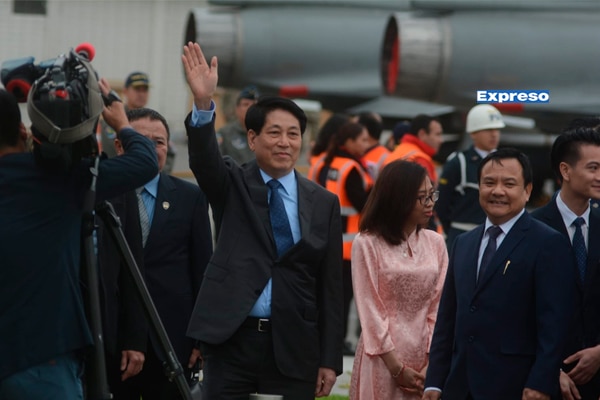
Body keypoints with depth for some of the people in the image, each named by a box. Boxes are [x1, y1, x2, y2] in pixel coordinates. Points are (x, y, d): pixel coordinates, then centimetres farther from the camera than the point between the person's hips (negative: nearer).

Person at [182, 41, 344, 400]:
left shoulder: (323, 203, 6)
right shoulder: (232, 186, 4)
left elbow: (331, 285, 6)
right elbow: (204, 159, -18)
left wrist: (330, 359, 2)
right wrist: (204, 103, -37)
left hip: (294, 347, 1)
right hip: (231, 339, -1)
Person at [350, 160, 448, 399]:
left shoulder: (435, 243, 7)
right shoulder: (367, 244, -5)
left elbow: (438, 306, 2)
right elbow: (371, 311, -7)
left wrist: (431, 363, -8)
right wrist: (397, 368, -10)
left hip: (424, 356, 3)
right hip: (383, 360, -3)